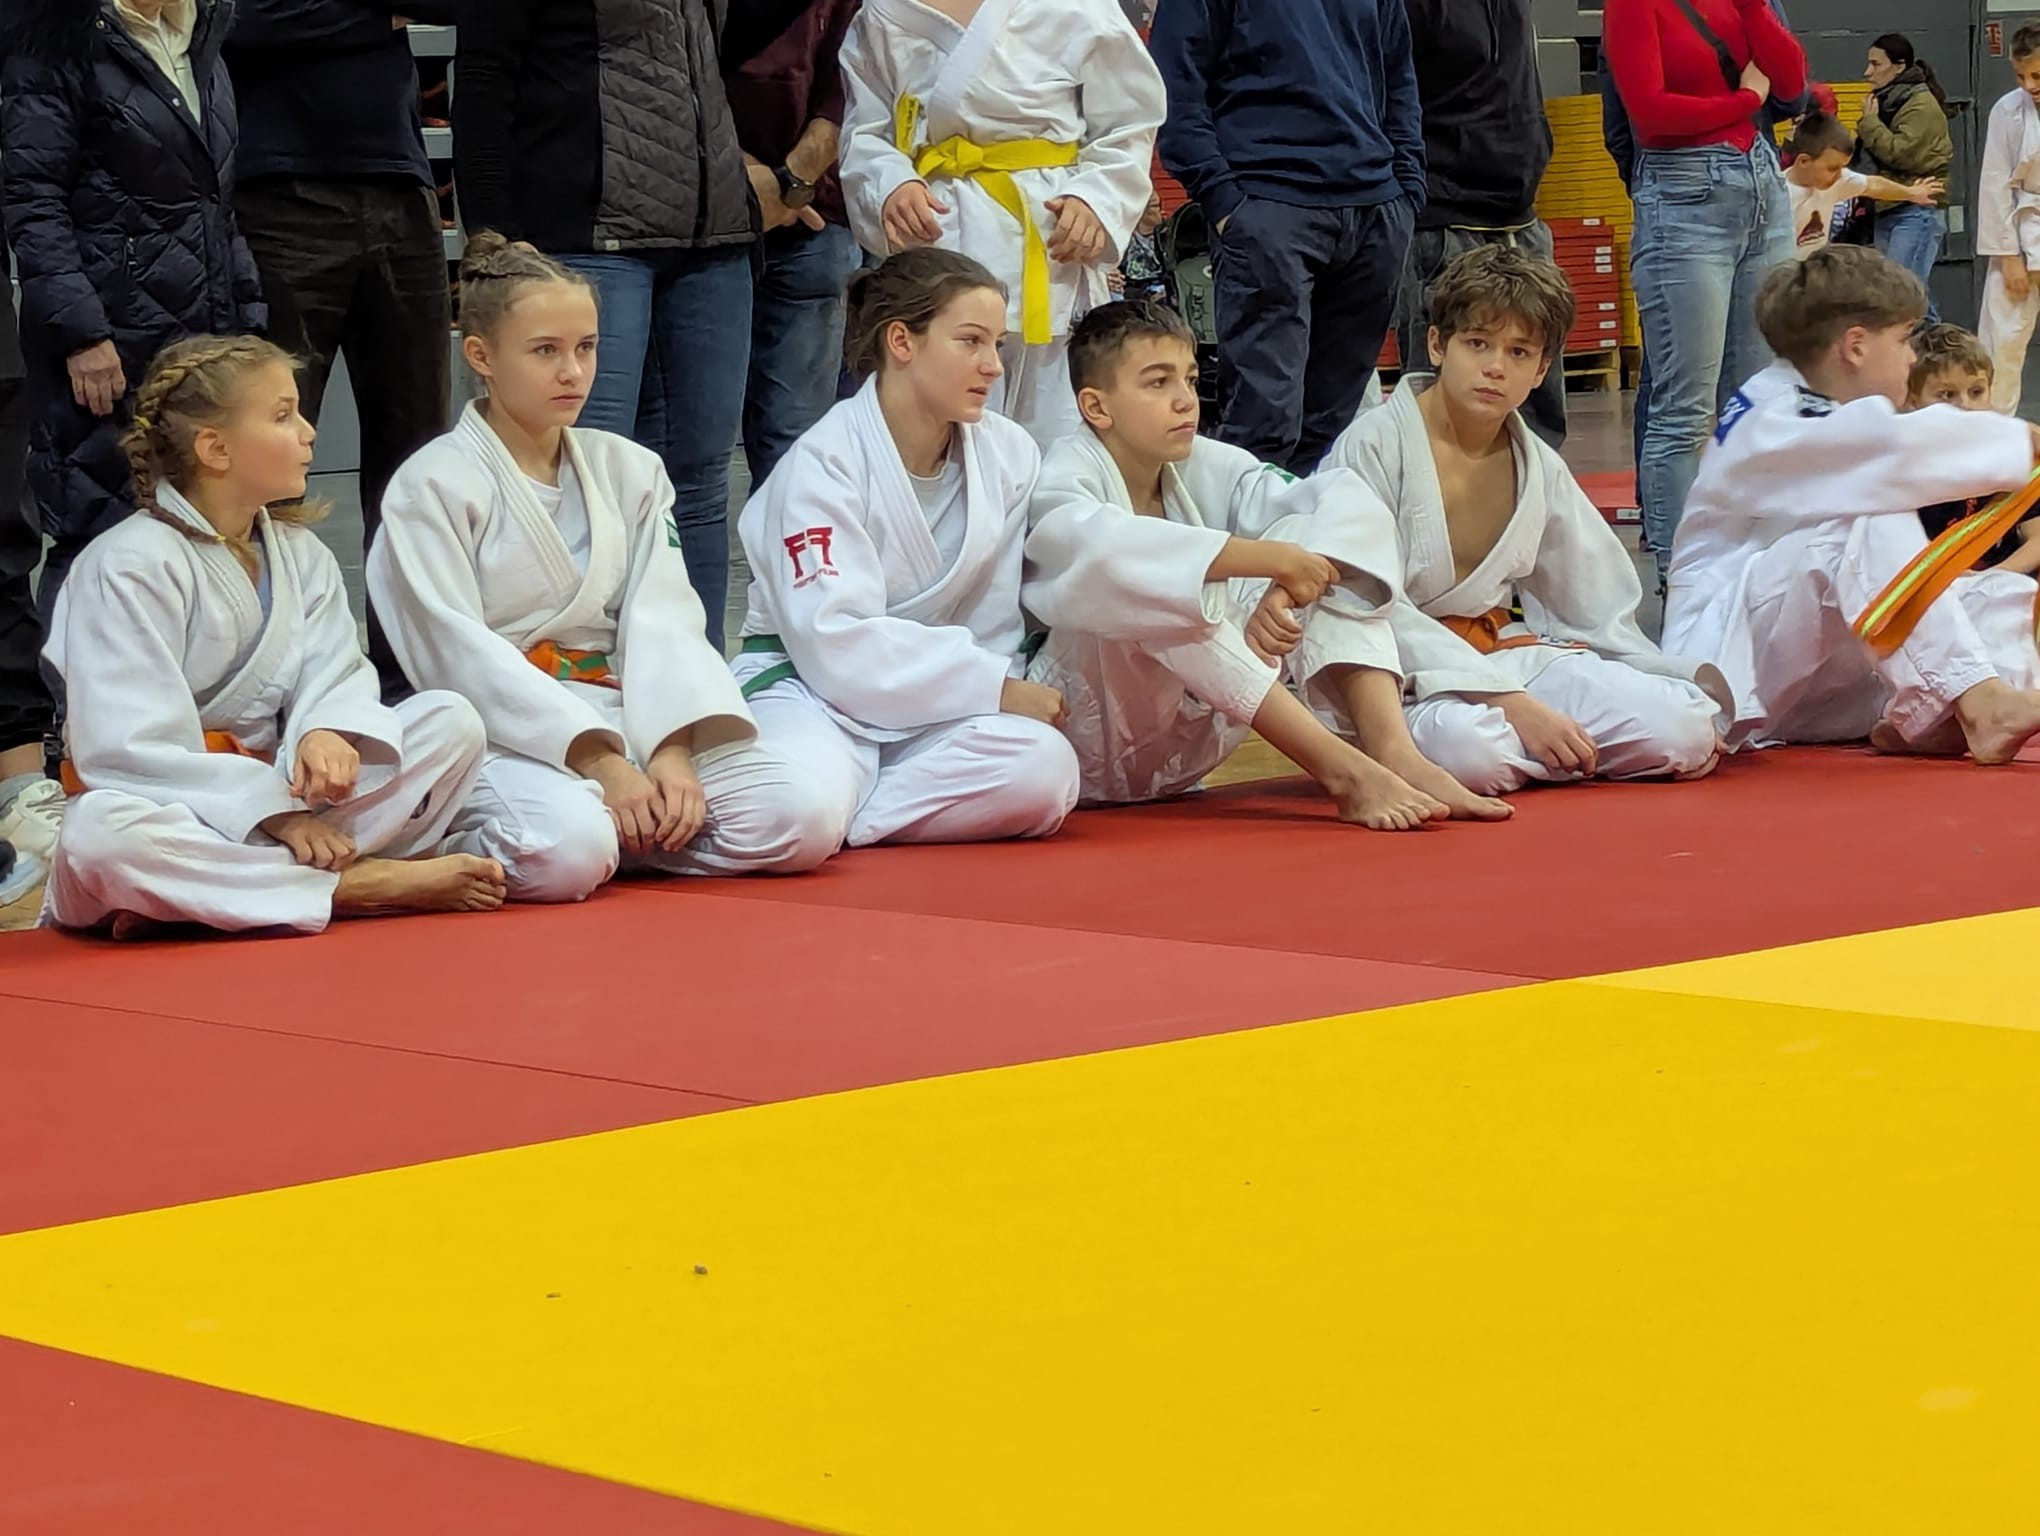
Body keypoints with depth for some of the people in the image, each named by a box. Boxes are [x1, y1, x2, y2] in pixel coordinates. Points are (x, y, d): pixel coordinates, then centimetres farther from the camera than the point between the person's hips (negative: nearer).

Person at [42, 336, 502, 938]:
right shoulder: (131, 567, -13)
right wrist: (274, 812, -26)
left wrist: (327, 732, -27)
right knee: (104, 833, -41)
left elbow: (334, 673, -2)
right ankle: (368, 884, -33)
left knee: (451, 722, -10)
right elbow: (131, 749, -21)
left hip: (279, 792, 6)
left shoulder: (300, 552, 10)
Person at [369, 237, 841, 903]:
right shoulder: (433, 486, -3)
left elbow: (664, 621, 3)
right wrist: (598, 760, -21)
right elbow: (459, 654, -12)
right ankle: (464, 848, -5)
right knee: (564, 854, -38)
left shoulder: (629, 470, 14)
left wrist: (672, 750, -16)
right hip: (502, 734, -5)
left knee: (799, 822, -18)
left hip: (626, 716, 5)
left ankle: (618, 833, -1)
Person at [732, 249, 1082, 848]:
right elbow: (835, 641, -20)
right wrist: (994, 686, -22)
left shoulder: (1011, 455, 3)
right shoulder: (825, 462, -12)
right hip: (811, 690, -5)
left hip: (939, 706, 5)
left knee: (1044, 770, -29)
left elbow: (996, 619, 5)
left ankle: (839, 819, -17)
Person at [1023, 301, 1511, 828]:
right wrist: (1268, 557, -38)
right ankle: (1343, 771, -36)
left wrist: (1288, 589, -27)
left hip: (1182, 746, 6)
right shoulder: (1066, 479, -14)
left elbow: (1346, 497, -8)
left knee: (1313, 534, -5)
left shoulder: (1205, 468, 3)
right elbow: (1099, 546, -39)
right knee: (1154, 589, -35)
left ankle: (1393, 752, -23)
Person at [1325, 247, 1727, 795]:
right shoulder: (1374, 447, -11)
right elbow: (1374, 609, -18)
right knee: (1468, 749, -41)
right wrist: (1510, 702, -25)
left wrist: (1698, 682, -3)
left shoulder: (1539, 467, 10)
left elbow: (1599, 611, 14)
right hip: (1401, 675, -5)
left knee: (1686, 730, -16)